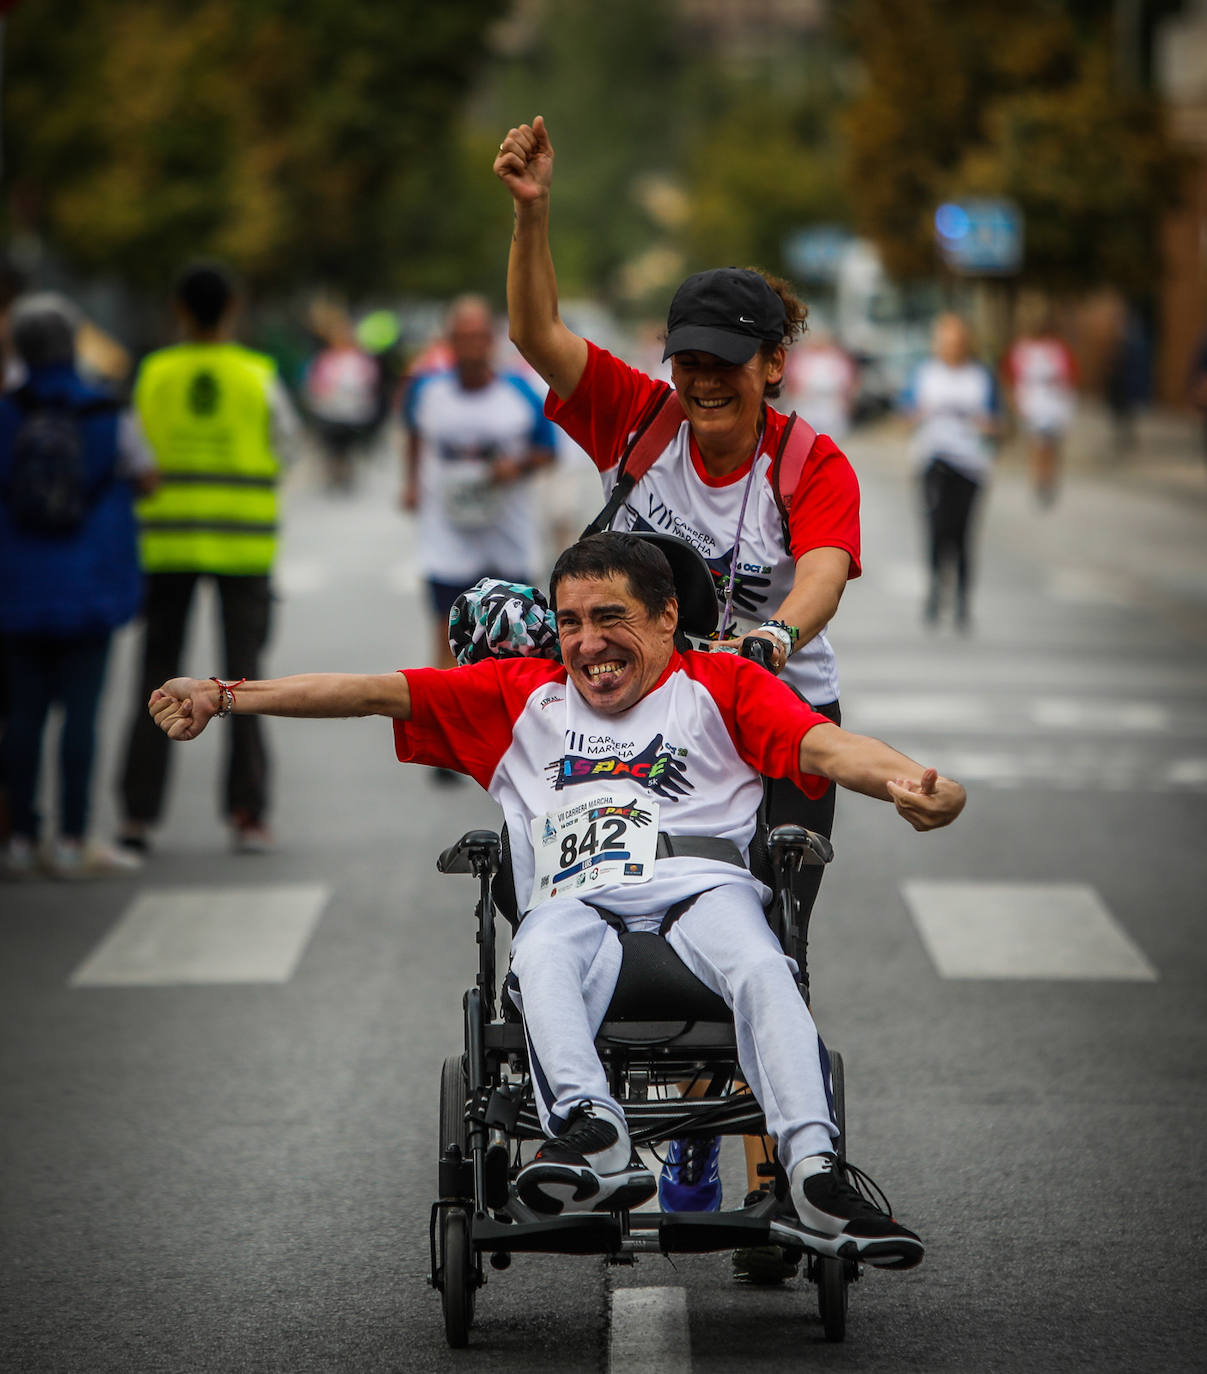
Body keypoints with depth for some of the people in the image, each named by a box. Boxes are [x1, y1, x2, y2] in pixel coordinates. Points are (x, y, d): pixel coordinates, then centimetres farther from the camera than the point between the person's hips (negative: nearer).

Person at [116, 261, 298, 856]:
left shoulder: (153, 376, -3)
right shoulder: (257, 376, -5)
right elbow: (285, 445, 4)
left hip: (167, 540, 1)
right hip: (244, 542, -1)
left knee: (157, 676, 9)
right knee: (242, 677, 4)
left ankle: (138, 811, 8)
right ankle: (247, 812, 1)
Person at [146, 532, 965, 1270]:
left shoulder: (720, 685, 20)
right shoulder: (523, 696, 29)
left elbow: (822, 744, 2)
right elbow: (376, 692, 21)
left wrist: (911, 782, -21)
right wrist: (226, 697, 11)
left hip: (700, 886, -1)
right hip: (579, 907, 1)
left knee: (758, 966, -35)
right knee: (543, 955, -35)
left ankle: (815, 1171, -51)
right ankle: (594, 1137, -58)